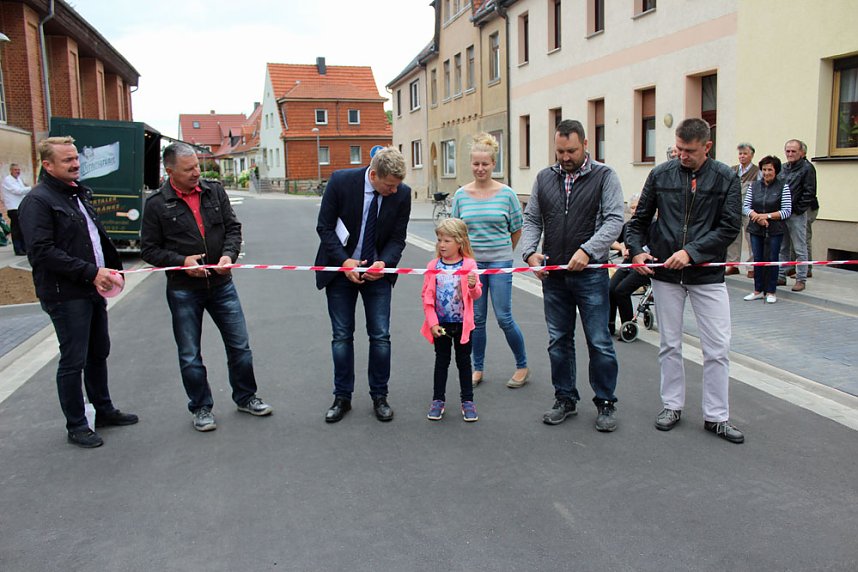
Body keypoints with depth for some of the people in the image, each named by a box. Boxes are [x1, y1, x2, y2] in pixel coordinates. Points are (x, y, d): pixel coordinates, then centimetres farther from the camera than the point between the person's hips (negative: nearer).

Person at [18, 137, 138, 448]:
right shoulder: (37, 201, -13)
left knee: (99, 353, 19)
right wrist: (91, 271, -22)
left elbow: (97, 236, 23)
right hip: (65, 295, -9)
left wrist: (110, 268, 8)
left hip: (93, 290, 9)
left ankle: (104, 410, 34)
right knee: (73, 361, 1)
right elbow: (42, 252, -21)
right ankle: (76, 426, 15)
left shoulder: (80, 194, 15)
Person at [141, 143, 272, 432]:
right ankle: (201, 407, 26)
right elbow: (149, 249, -2)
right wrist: (181, 261, -17)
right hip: (183, 290, -2)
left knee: (240, 345, 11)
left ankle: (245, 397, 30)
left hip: (221, 284, 3)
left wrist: (229, 254, -12)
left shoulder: (215, 191, 2)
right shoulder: (157, 204, -7)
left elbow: (233, 227, 6)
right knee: (190, 355, 9)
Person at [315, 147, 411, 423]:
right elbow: (324, 226, -10)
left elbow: (398, 237, -3)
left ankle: (379, 396, 17)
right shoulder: (341, 181, -16)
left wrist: (384, 263, -22)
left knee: (380, 336, 1)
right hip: (341, 269, -1)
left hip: (377, 271, 1)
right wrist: (343, 261, -21)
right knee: (342, 336, 6)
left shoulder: (402, 193, -11)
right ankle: (342, 397, 19)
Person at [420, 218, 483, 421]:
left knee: (464, 361, 10)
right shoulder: (433, 266, -3)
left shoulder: (468, 265, -7)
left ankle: (467, 400, 20)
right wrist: (432, 322, -7)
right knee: (441, 361, 12)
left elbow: (476, 295, -6)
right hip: (440, 324, 1)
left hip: (462, 323, -1)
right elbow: (426, 296, -2)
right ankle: (438, 400, 21)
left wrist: (473, 286, -29)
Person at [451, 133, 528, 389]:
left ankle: (522, 366, 17)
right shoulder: (461, 195, 2)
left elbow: (516, 230, 6)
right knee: (476, 319, 9)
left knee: (504, 317, -1)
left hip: (500, 261, -2)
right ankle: (478, 368, 24)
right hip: (471, 262, 2)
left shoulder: (506, 194, -4)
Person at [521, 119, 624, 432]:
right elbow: (531, 219, 11)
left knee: (599, 342, 2)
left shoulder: (604, 176, -2)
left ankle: (606, 403, 17)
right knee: (559, 341, 12)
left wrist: (587, 250, -22)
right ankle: (565, 399, 26)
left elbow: (614, 220, -10)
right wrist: (530, 252, -7)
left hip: (590, 274, -4)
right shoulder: (544, 178, 10)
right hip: (553, 275, 4)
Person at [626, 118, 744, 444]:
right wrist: (637, 249, -9)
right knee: (669, 345, 11)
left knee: (718, 348, 1)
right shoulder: (660, 175, 2)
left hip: (707, 275, -1)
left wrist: (691, 251, -18)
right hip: (665, 274, 1)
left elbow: (730, 227, -8)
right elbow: (639, 220, 8)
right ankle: (672, 405, 25)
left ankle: (716, 416, 14)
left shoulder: (726, 178, -2)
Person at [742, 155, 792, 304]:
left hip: (775, 230, -3)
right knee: (758, 259, 7)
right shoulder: (754, 185, 7)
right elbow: (745, 207, 2)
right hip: (756, 229, 3)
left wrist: (767, 216, -16)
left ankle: (771, 292, 12)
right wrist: (757, 216, -15)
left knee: (772, 259, 1)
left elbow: (787, 211, -6)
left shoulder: (783, 186, -2)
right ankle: (758, 290, 18)